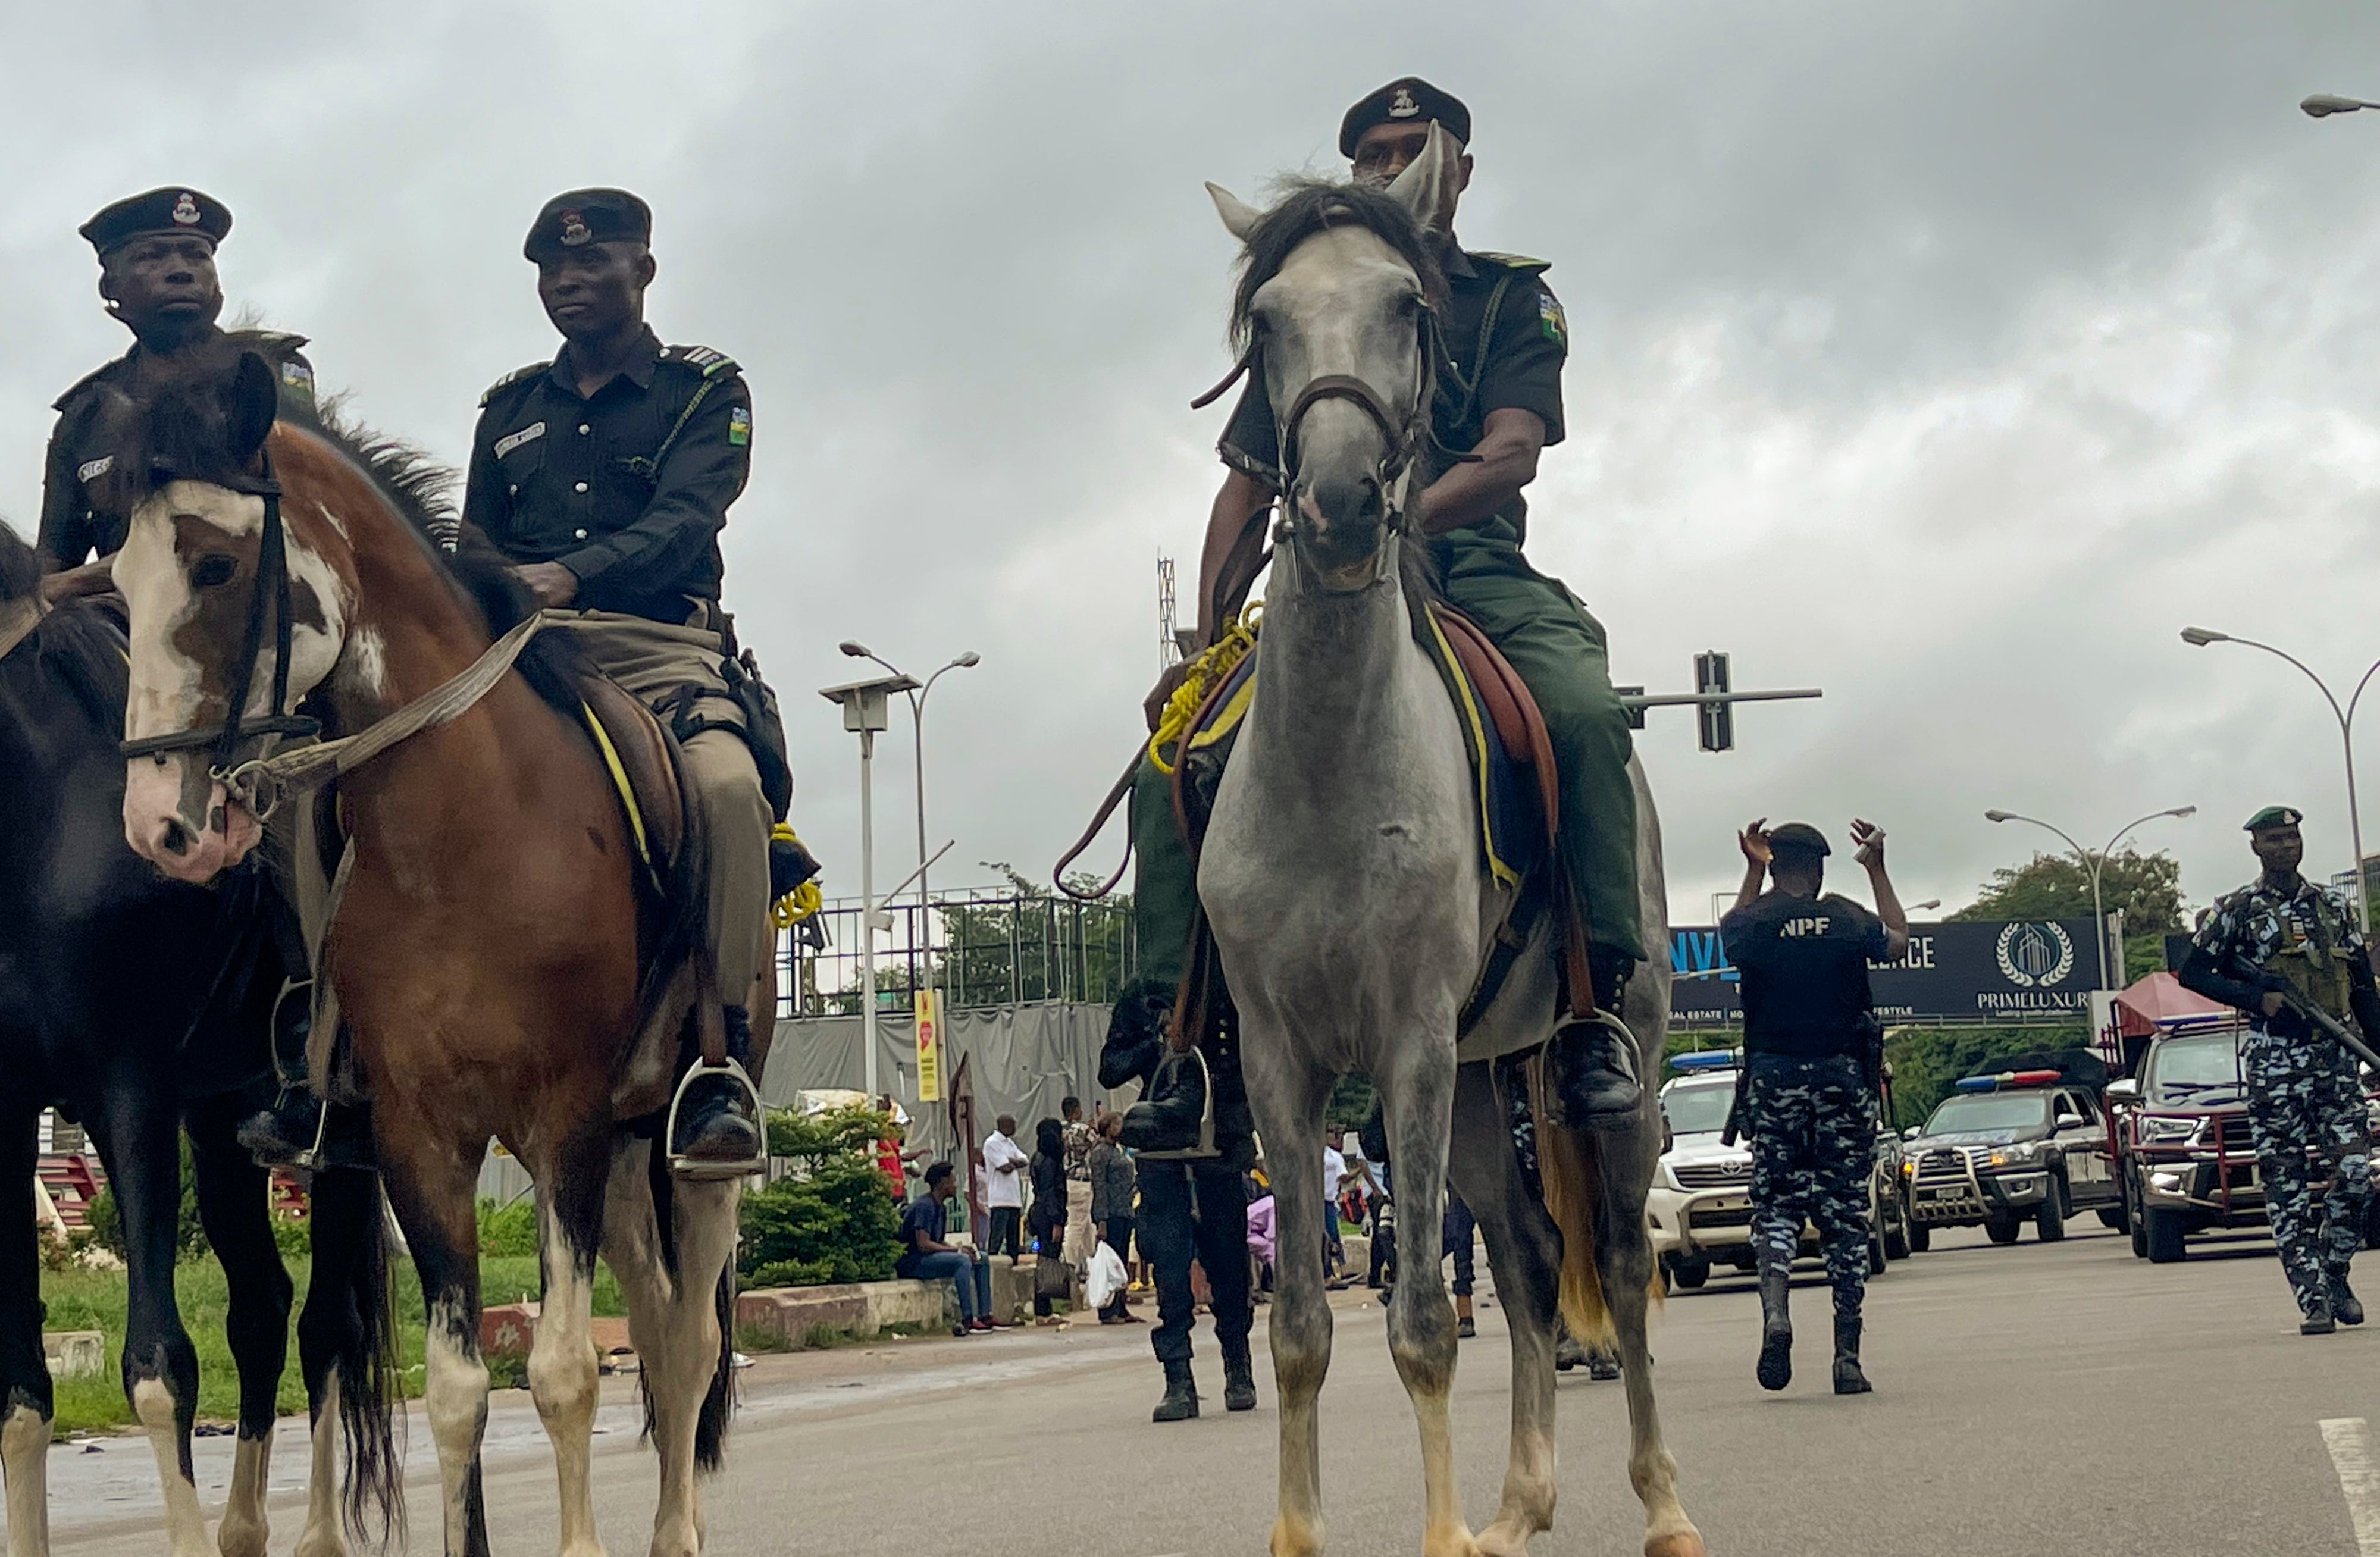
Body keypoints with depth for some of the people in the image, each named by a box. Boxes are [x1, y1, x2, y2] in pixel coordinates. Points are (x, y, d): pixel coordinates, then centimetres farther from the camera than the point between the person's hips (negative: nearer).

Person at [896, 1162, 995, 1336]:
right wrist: (957, 1250, -19)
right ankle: (968, 1320, -32)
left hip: (928, 1259, 10)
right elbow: (923, 1244, -24)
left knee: (982, 1260, 7)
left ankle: (985, 1316, 1)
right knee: (961, 1261, -30)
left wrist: (960, 1249, -3)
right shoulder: (924, 1206, -16)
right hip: (911, 1264, -10)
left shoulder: (939, 1208, 16)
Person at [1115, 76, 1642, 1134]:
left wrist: (1398, 518, -28)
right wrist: (1204, 644, 1)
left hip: (1473, 574, -3)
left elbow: (1512, 453, -8)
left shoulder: (1513, 298, 10)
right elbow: (1248, 490, 15)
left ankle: (1600, 1004, -29)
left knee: (1585, 710, -34)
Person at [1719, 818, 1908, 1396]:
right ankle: (1847, 1354, 3)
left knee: (1776, 1202, 7)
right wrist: (1876, 868, 30)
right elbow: (1898, 940, 21)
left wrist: (1753, 869, 30)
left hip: (1773, 1077, 0)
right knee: (1845, 1210, 5)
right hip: (1843, 1077, 0)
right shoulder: (1848, 920, -2)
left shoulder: (1752, 923, -3)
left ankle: (1774, 1311, -20)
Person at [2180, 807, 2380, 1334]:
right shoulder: (2237, 911, 3)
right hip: (2273, 1062, -3)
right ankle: (2313, 1299, -1)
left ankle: (2334, 1276, 13)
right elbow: (2193, 973, 2)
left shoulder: (2332, 907, 14)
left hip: (2336, 1056, 3)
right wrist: (2259, 998, -9)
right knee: (2286, 1185, -4)